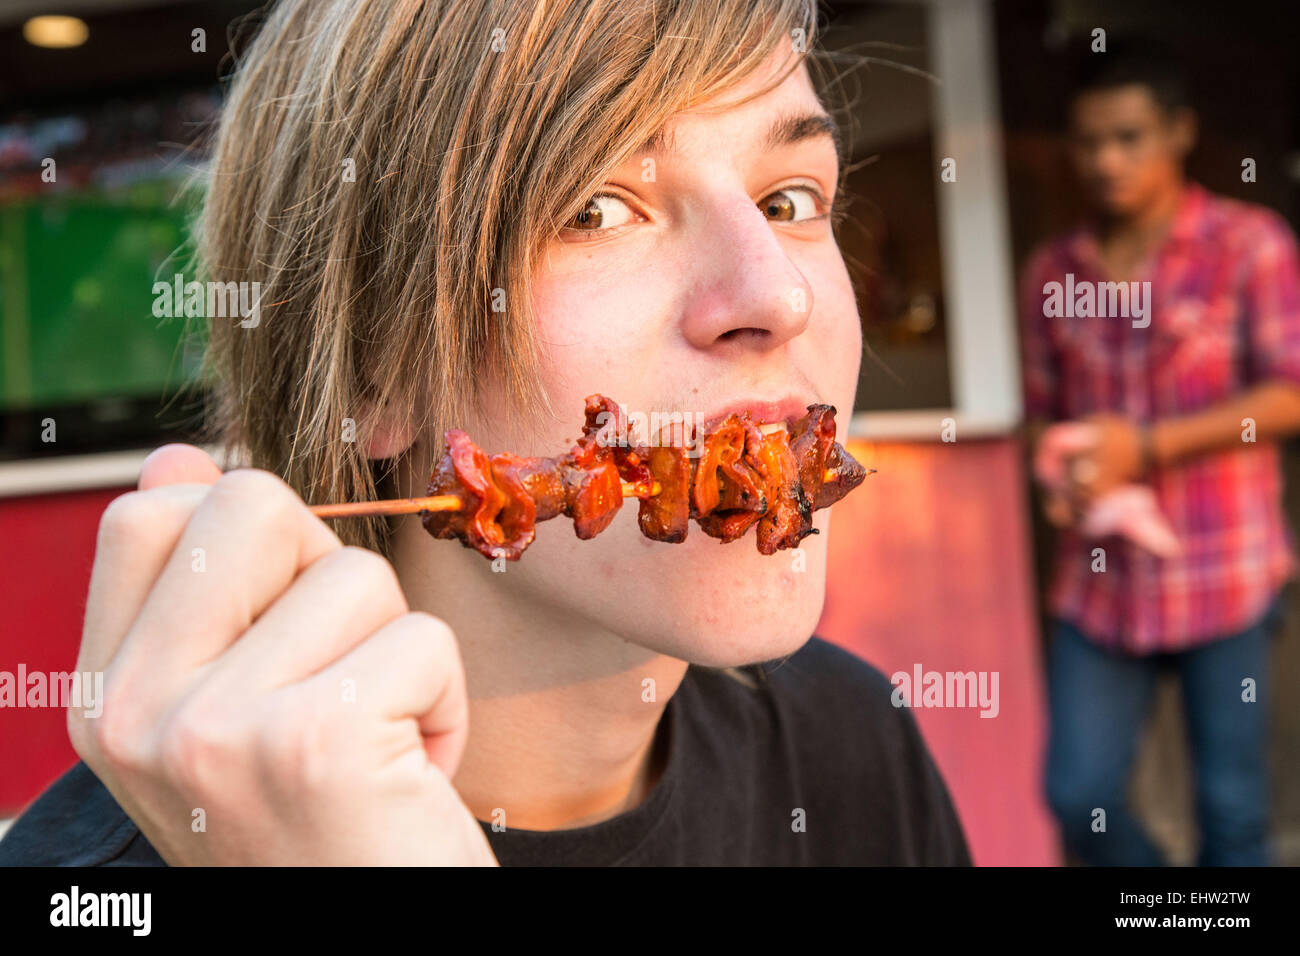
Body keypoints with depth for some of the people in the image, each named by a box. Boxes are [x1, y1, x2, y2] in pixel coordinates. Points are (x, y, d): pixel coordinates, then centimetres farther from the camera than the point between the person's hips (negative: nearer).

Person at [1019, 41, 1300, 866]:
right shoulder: (1054, 271, 10)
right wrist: (1059, 470, -4)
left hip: (1222, 571, -3)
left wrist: (1147, 445, -15)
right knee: (1077, 793, 5)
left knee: (1233, 808, 5)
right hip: (1099, 576, 4)